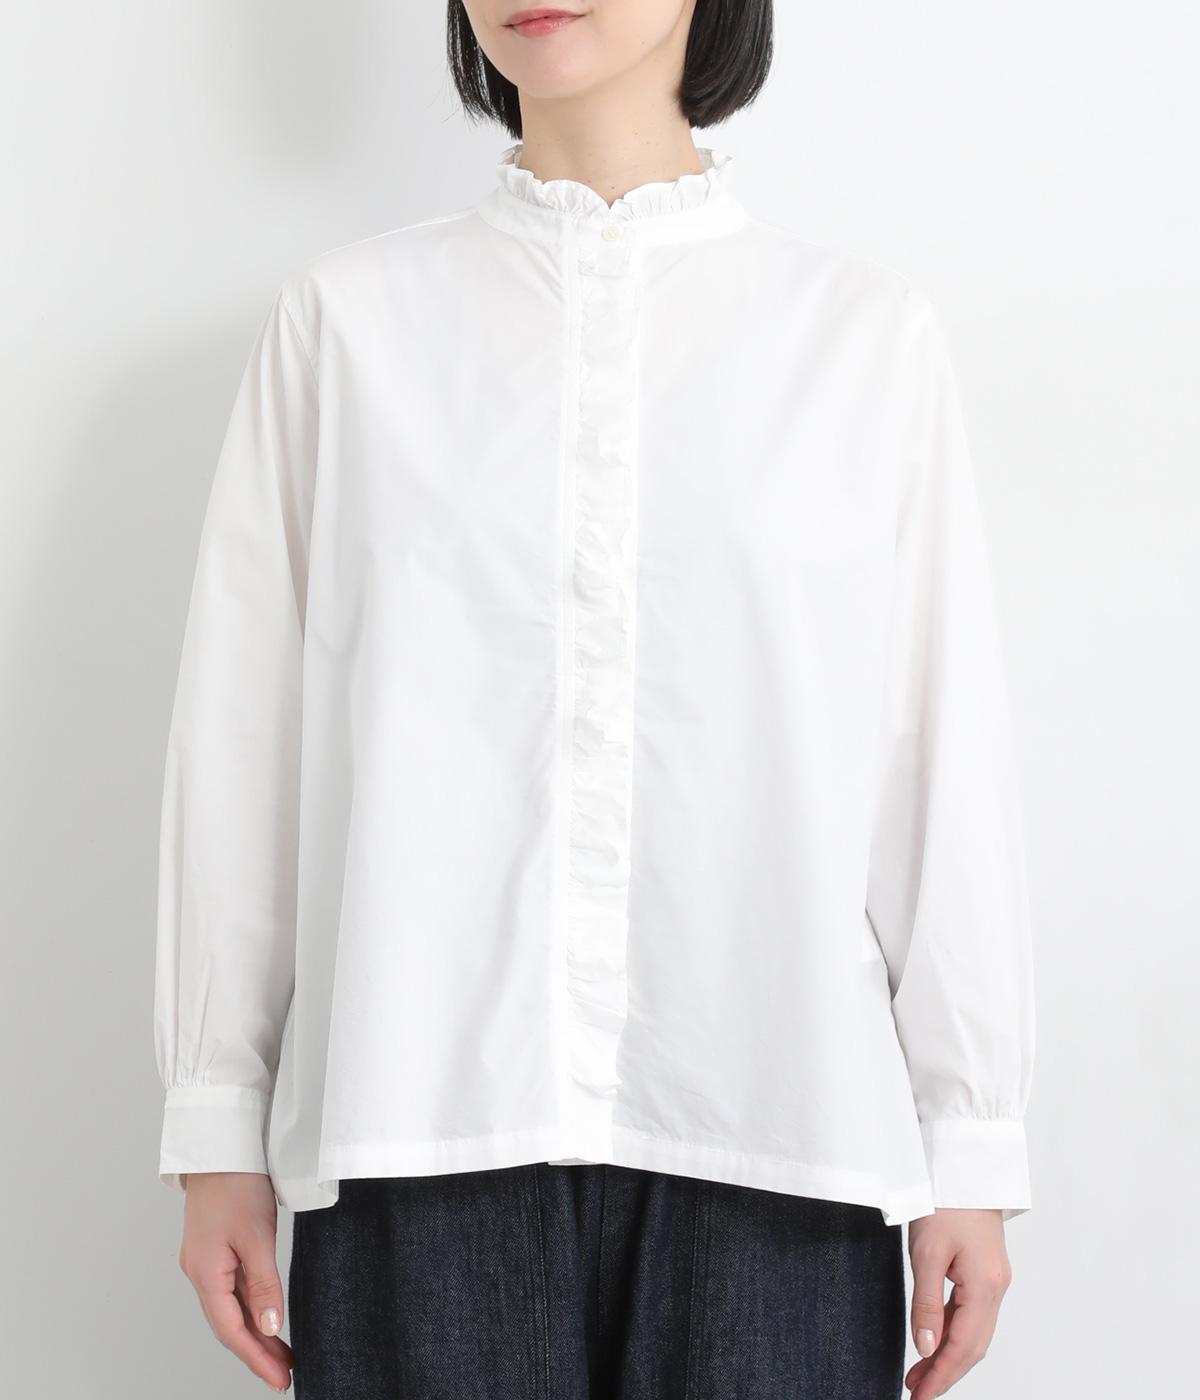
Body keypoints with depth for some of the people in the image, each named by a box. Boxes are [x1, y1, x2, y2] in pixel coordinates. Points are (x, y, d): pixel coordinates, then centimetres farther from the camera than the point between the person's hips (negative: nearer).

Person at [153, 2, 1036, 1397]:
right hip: (426, 1126, 0)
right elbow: (240, 733, 8)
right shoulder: (344, 317, 9)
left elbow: (946, 756, 7)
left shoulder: (866, 329, 9)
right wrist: (218, 1125, 6)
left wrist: (971, 1145, 4)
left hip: (770, 1141, 0)